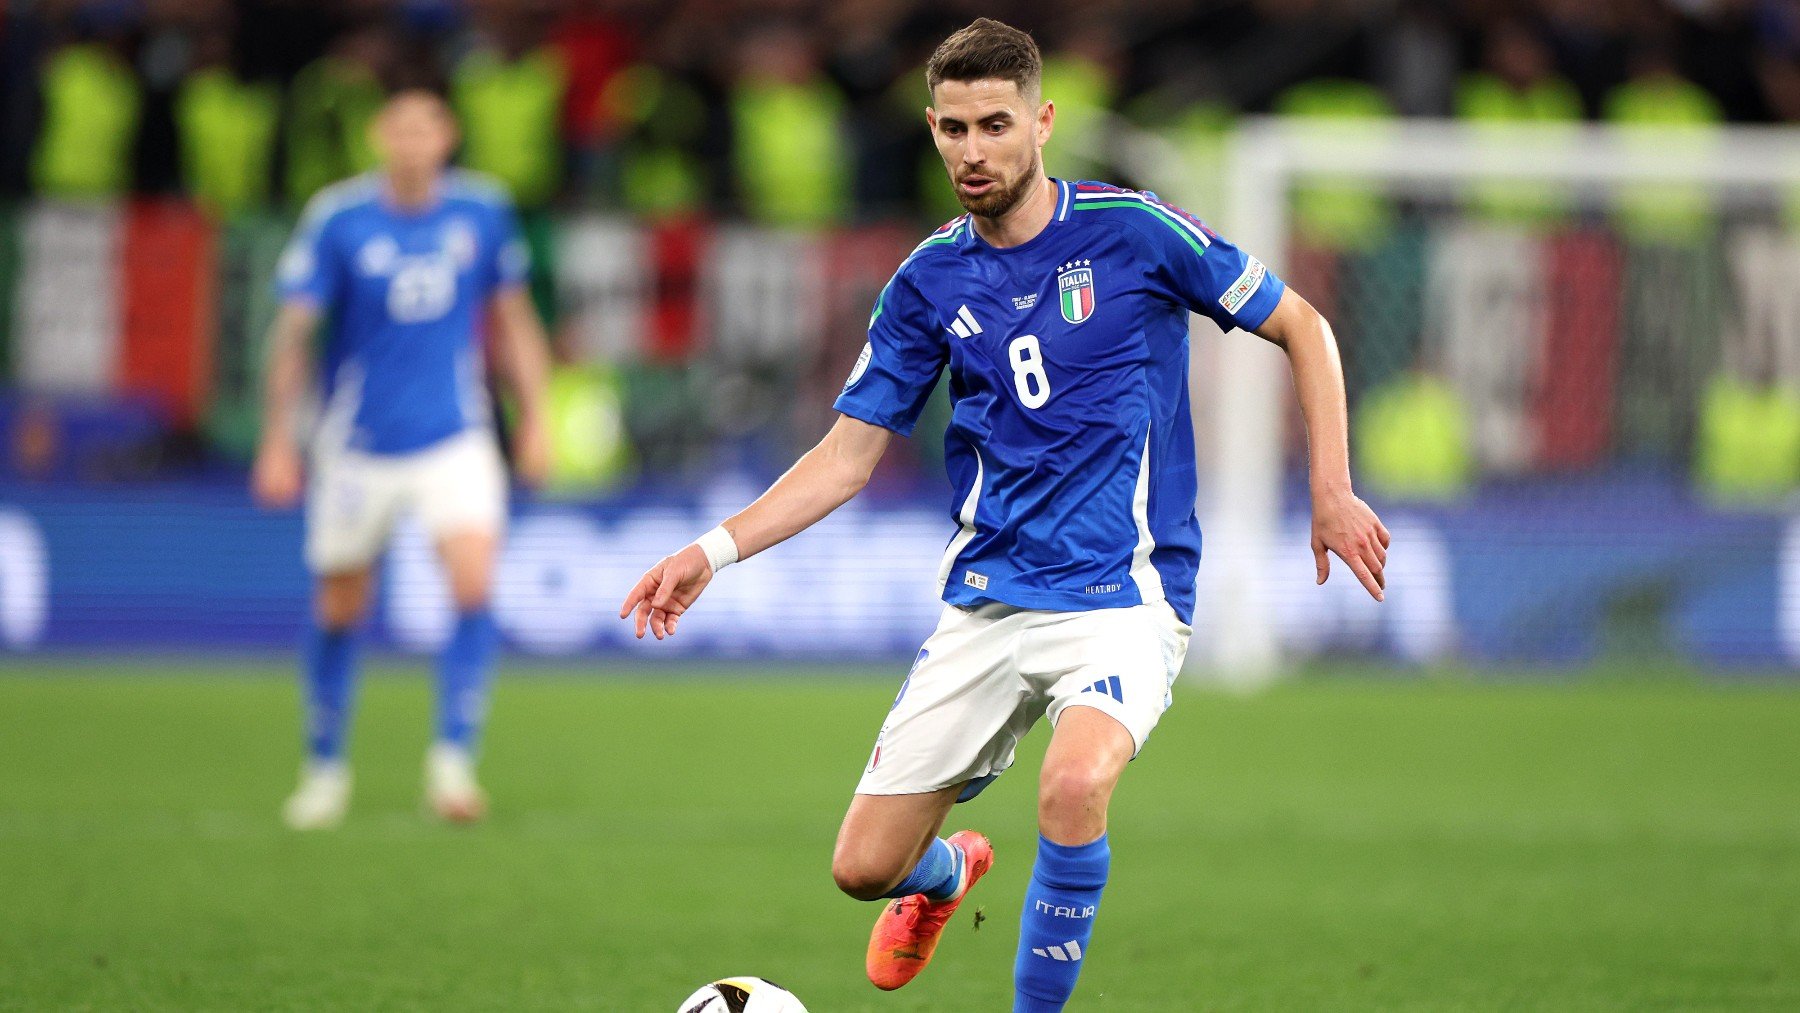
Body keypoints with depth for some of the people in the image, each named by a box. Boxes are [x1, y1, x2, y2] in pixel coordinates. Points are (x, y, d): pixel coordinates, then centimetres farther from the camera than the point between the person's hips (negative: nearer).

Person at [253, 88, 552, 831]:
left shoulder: (482, 211, -1)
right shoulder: (337, 219, -10)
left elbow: (512, 321, 12)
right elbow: (293, 331, -6)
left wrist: (534, 418, 10)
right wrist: (278, 442, -9)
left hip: (455, 440, 1)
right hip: (358, 447, -1)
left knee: (473, 586, -19)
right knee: (341, 608, 9)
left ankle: (453, 760, -9)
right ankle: (325, 768, 28)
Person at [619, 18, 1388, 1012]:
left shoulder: (1132, 231, -7)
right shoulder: (930, 281, 4)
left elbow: (1301, 327, 3)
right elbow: (849, 453, 10)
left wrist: (1330, 491, -5)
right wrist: (714, 551, -1)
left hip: (1122, 593, -4)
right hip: (984, 602, 4)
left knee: (1074, 781, -35)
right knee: (864, 865, 2)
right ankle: (949, 872, 40)